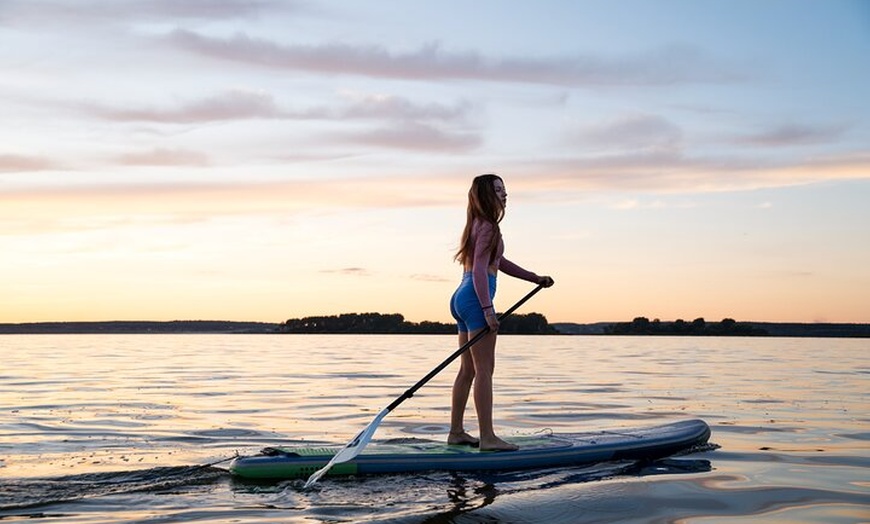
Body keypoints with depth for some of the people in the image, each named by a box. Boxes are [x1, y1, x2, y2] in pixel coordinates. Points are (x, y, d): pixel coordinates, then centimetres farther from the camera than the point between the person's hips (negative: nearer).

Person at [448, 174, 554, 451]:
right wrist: (488, 309, -23)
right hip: (475, 299, -10)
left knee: (468, 369, 14)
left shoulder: (480, 225, 20)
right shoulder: (487, 227, -11)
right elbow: (479, 270, -19)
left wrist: (536, 279, 24)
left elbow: (500, 263, 26)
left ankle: (456, 431, 18)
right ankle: (487, 437, -9)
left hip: (463, 298, 10)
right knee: (484, 369, -10)